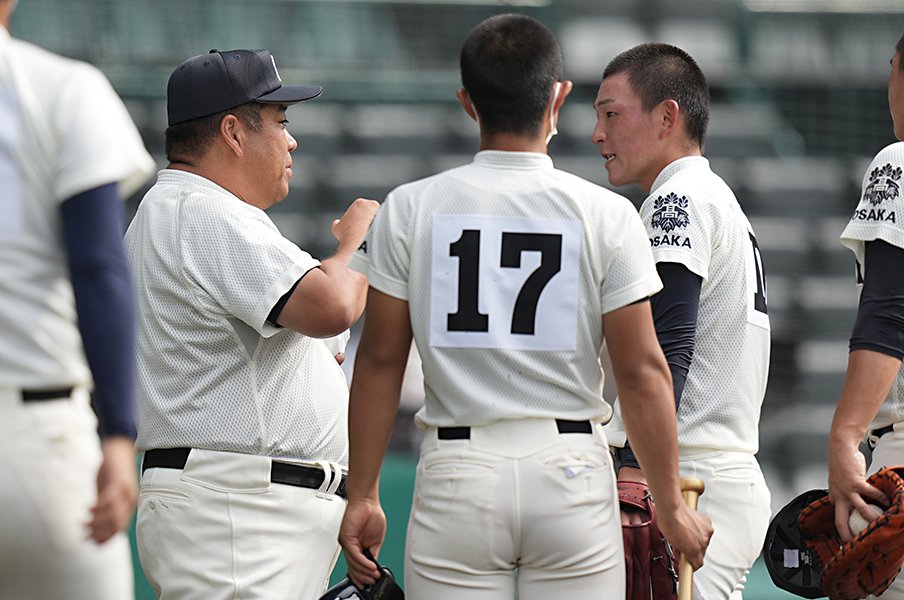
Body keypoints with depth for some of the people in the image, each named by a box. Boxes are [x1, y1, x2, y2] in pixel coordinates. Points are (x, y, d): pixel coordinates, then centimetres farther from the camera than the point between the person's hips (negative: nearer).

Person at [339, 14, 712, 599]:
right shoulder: (608, 215, -3)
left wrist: (363, 495, 10)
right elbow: (642, 371, -2)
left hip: (456, 478, 1)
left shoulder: (409, 209, 1)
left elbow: (380, 361, 3)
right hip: (571, 474, -1)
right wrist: (671, 506, 5)